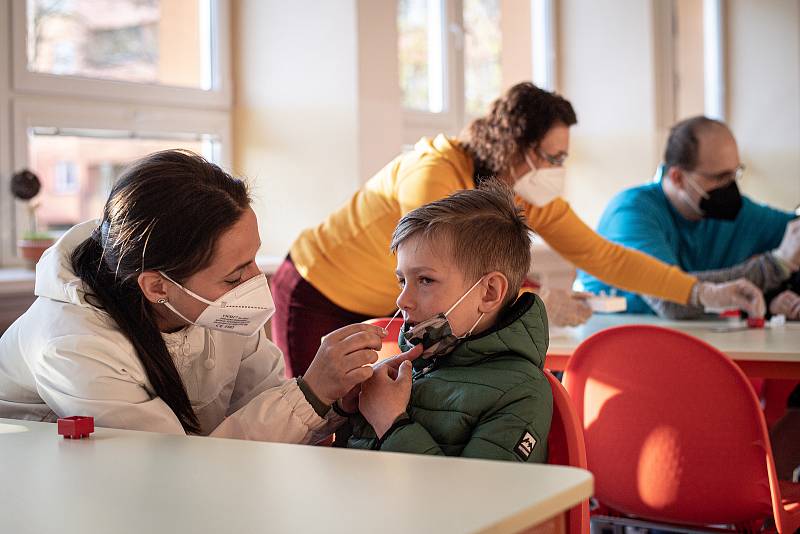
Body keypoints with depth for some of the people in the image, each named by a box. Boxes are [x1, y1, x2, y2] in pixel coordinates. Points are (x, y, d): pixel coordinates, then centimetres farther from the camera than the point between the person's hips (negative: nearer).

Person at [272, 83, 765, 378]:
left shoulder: (532, 199, -10)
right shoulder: (433, 175, -32)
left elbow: (603, 255, -8)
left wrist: (700, 292, -15)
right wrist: (537, 303, -30)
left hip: (384, 311, 7)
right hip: (316, 298, -6)